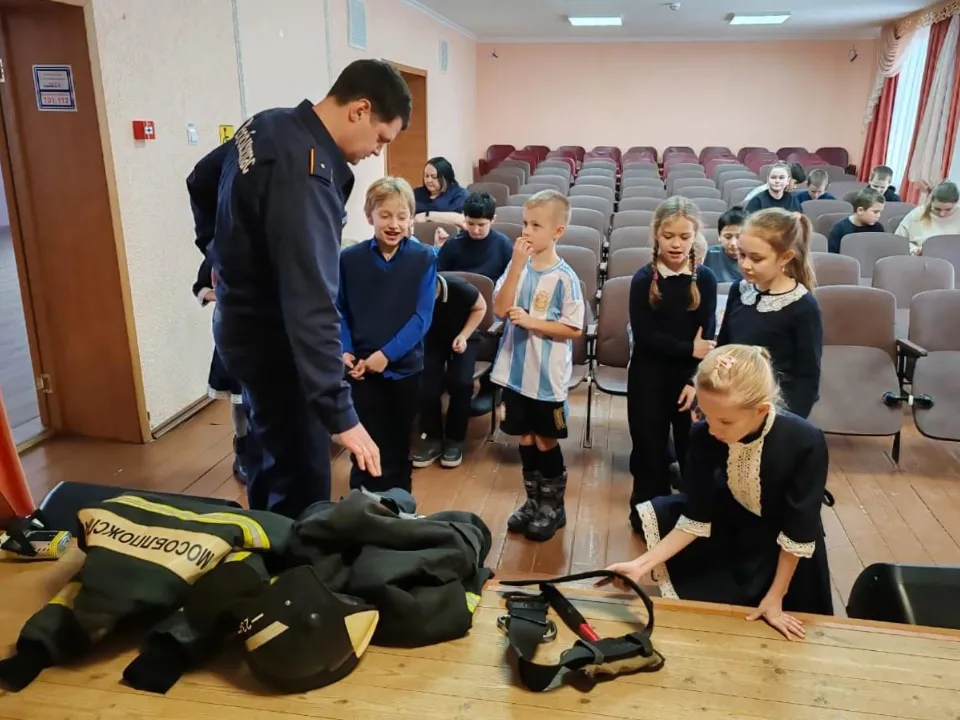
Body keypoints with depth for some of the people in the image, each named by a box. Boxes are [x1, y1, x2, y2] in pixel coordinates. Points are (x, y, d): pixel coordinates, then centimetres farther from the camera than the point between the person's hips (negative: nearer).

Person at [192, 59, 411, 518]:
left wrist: (224, 254, 26)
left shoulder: (268, 124, 1)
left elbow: (201, 180, 19)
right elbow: (311, 304, -36)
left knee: (273, 455, 24)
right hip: (270, 337, -10)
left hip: (244, 321, 10)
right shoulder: (307, 175, -30)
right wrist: (341, 415, -35)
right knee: (301, 479, 0)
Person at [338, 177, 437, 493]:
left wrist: (387, 354, -16)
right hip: (362, 368, 0)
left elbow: (422, 316, -10)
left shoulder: (424, 259, -6)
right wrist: (344, 352, -10)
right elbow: (340, 312, 4)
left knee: (399, 449, 15)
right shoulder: (349, 258, -3)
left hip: (405, 368, 0)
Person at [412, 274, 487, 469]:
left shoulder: (460, 289, -30)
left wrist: (463, 336, -20)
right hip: (431, 340, 1)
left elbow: (480, 307, -9)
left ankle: (455, 440, -6)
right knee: (426, 383, -27)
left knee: (460, 382, -28)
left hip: (462, 338, -1)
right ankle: (432, 438, -4)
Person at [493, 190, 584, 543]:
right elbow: (500, 309, -12)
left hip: (548, 377, -4)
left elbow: (574, 329, -11)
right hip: (516, 372, 4)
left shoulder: (564, 277, -12)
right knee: (525, 440, 15)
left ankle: (553, 507, 26)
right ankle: (534, 501, 32)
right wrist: (518, 264, -17)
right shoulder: (517, 266, -1)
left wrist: (533, 321, -20)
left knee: (546, 442, 9)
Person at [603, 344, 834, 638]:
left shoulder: (805, 443, -38)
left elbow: (799, 532, -25)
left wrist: (775, 597, -15)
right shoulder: (703, 436, -29)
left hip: (785, 555, -3)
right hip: (731, 526, 3)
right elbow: (696, 518, -20)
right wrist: (642, 564, -29)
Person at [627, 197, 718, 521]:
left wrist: (697, 381, -15)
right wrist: (688, 349, -16)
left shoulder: (704, 279, -2)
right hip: (648, 377, -1)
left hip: (691, 377, 1)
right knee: (650, 451, 8)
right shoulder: (643, 279, -5)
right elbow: (643, 336, -11)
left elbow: (707, 336, -5)